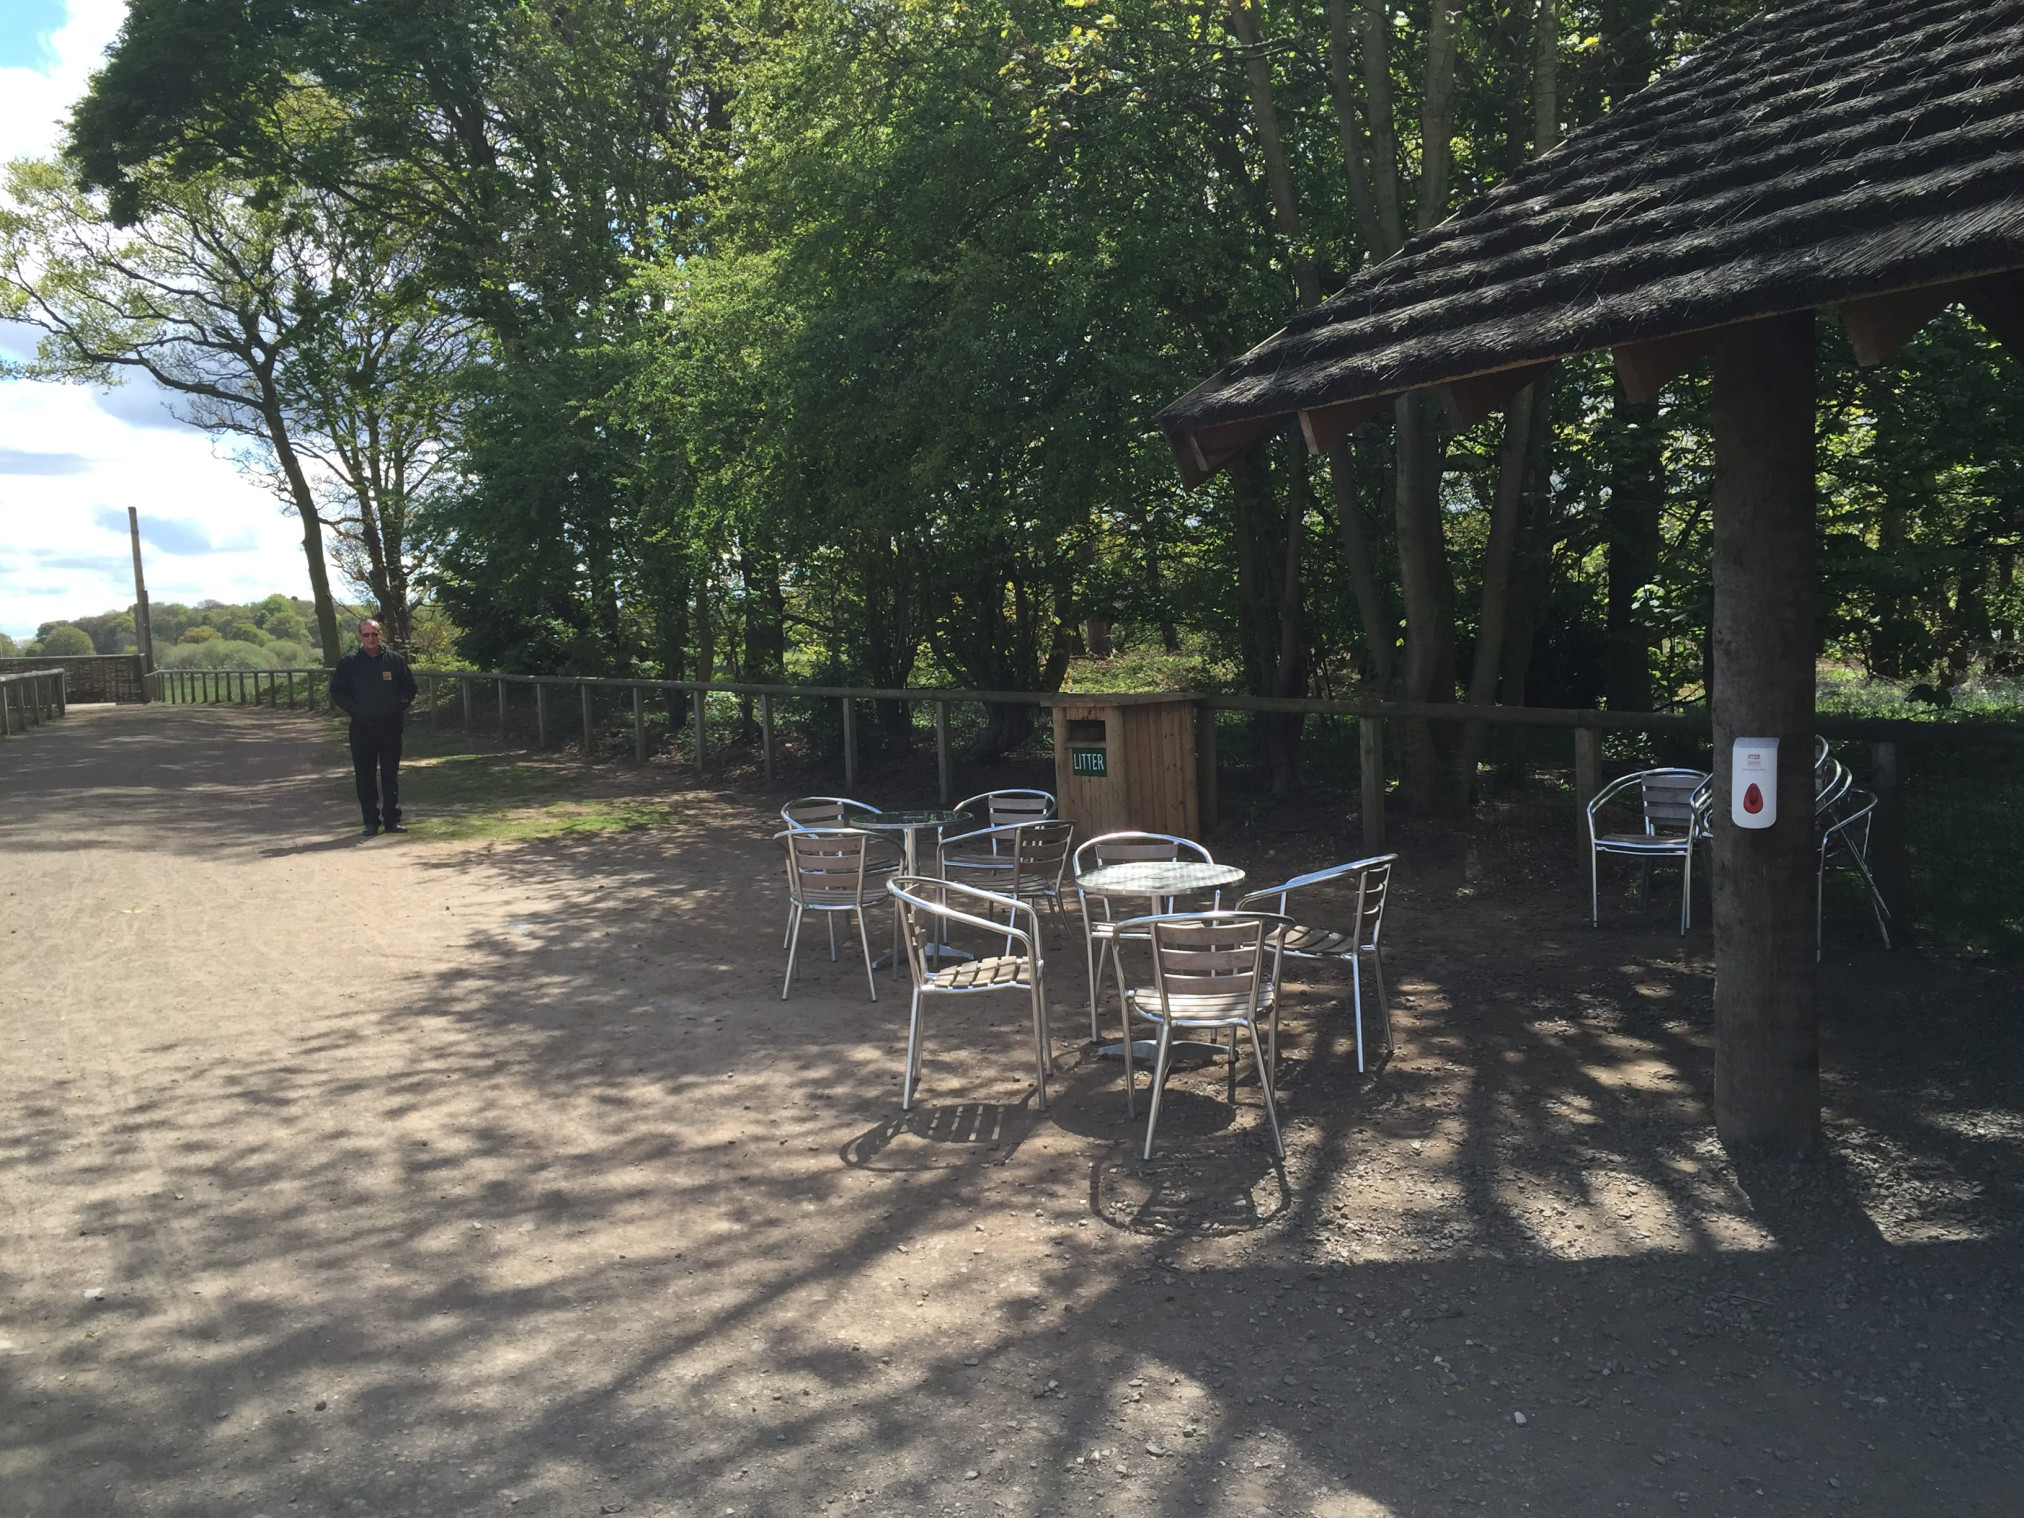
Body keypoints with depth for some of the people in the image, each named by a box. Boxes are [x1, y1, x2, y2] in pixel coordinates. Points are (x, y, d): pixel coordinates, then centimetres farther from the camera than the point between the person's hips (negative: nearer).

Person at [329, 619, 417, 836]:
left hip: (390, 726, 0)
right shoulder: (349, 662, 3)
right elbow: (337, 692, 5)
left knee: (391, 775, 5)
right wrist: (355, 710, -8)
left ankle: (392, 819, 12)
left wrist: (397, 706, -7)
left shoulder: (395, 660, 5)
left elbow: (409, 687, 10)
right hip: (362, 727, 0)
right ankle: (371, 821, 9)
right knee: (364, 777, 2)